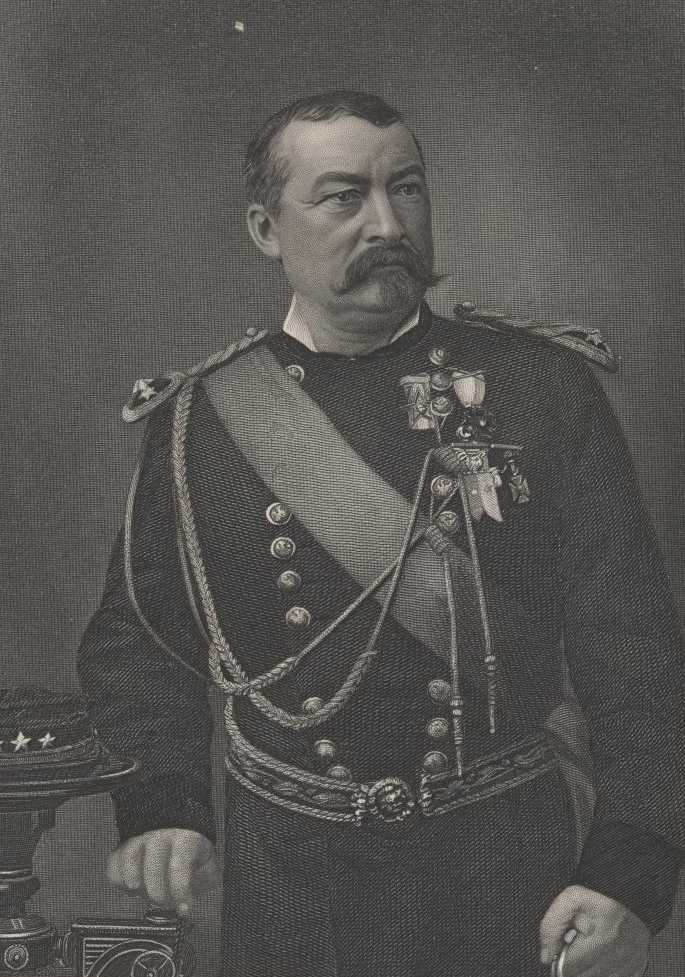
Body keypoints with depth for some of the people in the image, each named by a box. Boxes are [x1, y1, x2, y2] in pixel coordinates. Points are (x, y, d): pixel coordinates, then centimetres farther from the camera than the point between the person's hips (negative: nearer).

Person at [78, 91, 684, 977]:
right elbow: (134, 638, 3)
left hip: (510, 872, 0)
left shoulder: (545, 387, -6)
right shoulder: (197, 420, -2)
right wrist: (161, 803, -14)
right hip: (286, 876, 1)